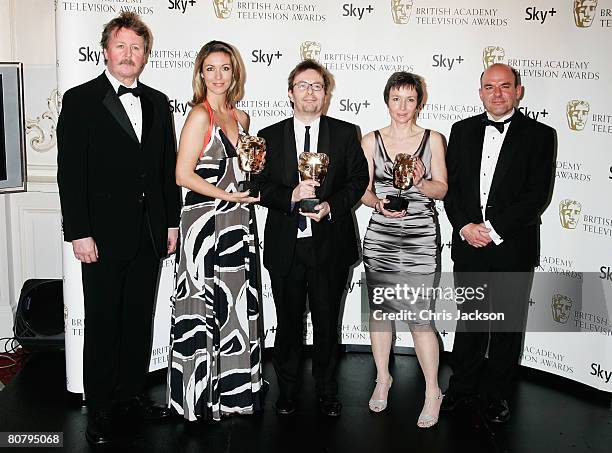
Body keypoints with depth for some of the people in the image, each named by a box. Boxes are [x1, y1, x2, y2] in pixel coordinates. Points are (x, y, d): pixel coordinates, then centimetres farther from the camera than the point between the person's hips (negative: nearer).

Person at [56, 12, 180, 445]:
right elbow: (70, 171, -8)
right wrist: (79, 232, -14)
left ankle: (132, 394, 29)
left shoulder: (157, 102, 11)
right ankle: (101, 410, 18)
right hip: (103, 234, -5)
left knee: (140, 319, 14)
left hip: (149, 233, 5)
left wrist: (172, 221, 8)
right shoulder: (80, 100, -3)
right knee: (103, 323, 5)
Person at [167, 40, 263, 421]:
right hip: (205, 222, -7)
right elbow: (184, 175, -15)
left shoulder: (241, 118, 13)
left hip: (239, 222, 7)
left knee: (238, 305, 12)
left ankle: (234, 388, 26)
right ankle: (200, 397, 13)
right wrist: (227, 195, -15)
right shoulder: (200, 116, -9)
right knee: (205, 307, -1)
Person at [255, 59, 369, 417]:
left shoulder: (346, 133, 4)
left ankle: (327, 391, 27)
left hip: (330, 244, 0)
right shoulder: (270, 137, 5)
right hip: (285, 246, 1)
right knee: (288, 323, 12)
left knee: (327, 322, 11)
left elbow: (359, 178, 1)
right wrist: (291, 196, -18)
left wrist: (331, 205, -14)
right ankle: (287, 390, 29)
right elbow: (262, 186, 1)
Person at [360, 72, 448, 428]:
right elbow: (363, 191, 6)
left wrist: (421, 182, -18)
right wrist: (379, 203, -15)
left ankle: (433, 392, 12)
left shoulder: (433, 139, 4)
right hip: (380, 237, 2)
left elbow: (442, 189, 3)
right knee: (379, 310, 11)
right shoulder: (371, 141, 6)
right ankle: (383, 378, 31)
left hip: (421, 239, -2)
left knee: (419, 316, -5)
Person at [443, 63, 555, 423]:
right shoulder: (463, 131, 8)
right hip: (468, 244, 3)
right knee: (469, 319, 15)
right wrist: (465, 226, -11)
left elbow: (537, 194, -11)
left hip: (513, 248, -3)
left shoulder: (539, 135, -4)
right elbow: (450, 184, 4)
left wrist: (493, 229, -17)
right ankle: (463, 386, 31)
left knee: (508, 325, 9)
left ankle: (496, 394, 26)